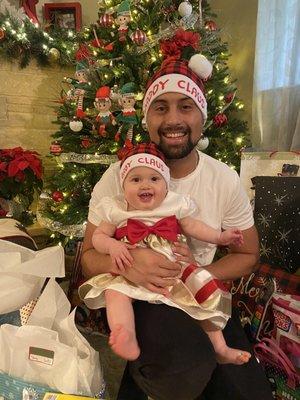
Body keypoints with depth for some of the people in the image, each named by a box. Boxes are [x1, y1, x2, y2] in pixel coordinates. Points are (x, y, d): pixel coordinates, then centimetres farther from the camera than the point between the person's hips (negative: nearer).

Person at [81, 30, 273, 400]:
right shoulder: (118, 177, -10)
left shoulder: (225, 181, -4)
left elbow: (248, 254, 5)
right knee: (186, 362, -31)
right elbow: (89, 255, -6)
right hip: (139, 297, -2)